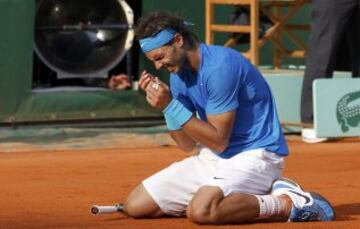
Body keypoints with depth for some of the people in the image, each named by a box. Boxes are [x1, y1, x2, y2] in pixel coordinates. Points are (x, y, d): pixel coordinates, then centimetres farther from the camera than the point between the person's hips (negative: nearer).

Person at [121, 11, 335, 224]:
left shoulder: (220, 67, -20)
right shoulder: (179, 72, 7)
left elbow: (219, 141, -20)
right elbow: (188, 144, 6)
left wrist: (171, 106, -21)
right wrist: (164, 104, -8)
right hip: (211, 158, 10)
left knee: (201, 211, -37)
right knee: (135, 205, 3)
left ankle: (288, 203, -17)